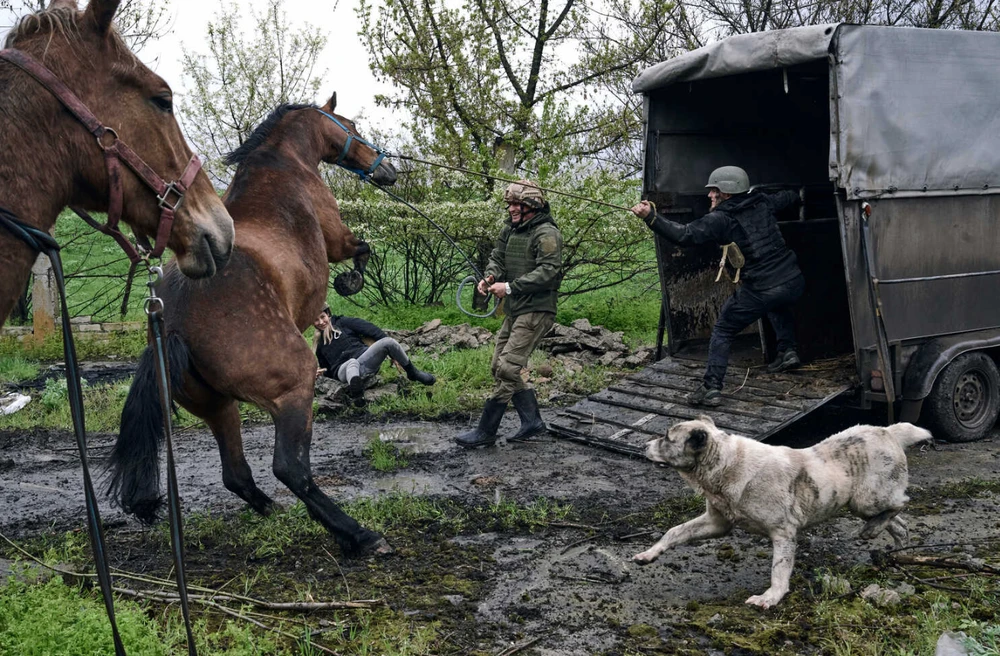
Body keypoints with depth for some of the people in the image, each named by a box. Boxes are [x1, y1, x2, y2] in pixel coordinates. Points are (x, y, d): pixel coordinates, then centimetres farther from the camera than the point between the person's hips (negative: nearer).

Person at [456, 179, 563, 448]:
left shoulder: (546, 234, -13)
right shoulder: (509, 231, 14)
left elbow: (548, 271, -22)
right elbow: (497, 258, 14)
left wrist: (510, 287, -24)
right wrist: (489, 276, -10)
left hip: (536, 311, -10)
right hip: (514, 310, 10)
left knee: (507, 369, -12)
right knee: (499, 367, 12)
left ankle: (485, 431, -5)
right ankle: (532, 421, 21)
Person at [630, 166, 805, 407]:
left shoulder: (720, 219, -8)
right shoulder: (763, 203, 11)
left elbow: (684, 235, -18)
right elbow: (789, 196, 32)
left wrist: (650, 217, -20)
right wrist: (798, 192, 55)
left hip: (761, 292, -6)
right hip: (794, 282, 6)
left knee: (722, 332, 9)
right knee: (777, 305, 42)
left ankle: (711, 388, 1)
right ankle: (787, 351, 31)